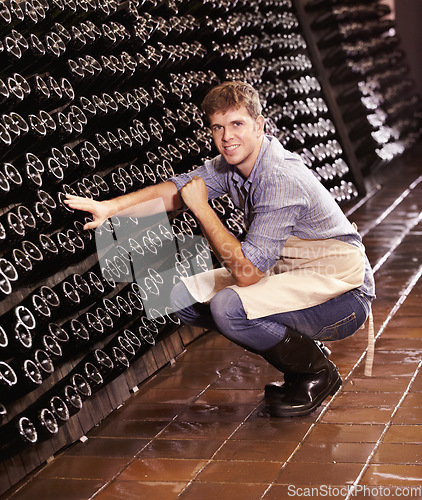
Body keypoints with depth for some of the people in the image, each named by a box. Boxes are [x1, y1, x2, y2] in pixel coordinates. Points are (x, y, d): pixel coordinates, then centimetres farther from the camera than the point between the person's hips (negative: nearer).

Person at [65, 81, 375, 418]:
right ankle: (298, 353, 9)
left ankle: (317, 371, -5)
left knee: (228, 307, -31)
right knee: (184, 297, 2)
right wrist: (110, 207, -12)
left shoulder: (281, 180, -28)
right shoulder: (233, 162, -1)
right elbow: (176, 189, 3)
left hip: (341, 287, -9)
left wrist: (202, 208, -21)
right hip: (288, 272, 9)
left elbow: (245, 272, -30)